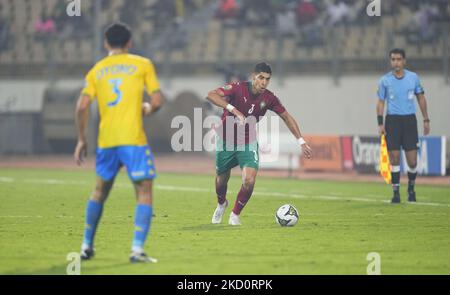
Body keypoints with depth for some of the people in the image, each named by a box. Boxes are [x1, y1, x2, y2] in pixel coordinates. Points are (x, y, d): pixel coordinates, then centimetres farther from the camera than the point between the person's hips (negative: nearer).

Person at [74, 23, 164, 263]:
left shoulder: (96, 70, 12)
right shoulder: (142, 65, 4)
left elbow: (82, 107, 3)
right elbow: (157, 101, -2)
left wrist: (81, 140, 11)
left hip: (105, 140, 4)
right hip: (133, 139, -4)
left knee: (100, 190, 21)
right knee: (144, 191, 1)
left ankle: (87, 245, 26)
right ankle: (137, 249, -13)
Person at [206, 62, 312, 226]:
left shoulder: (269, 98, -11)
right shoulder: (238, 88, -23)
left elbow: (287, 117, 3)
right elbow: (211, 95, -37)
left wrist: (301, 141, -2)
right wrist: (233, 110, -48)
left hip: (248, 143, 2)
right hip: (226, 141, -2)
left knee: (249, 181, -18)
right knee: (221, 181, 14)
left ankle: (235, 215, 6)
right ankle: (221, 204, 49)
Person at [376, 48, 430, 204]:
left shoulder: (413, 77, 3)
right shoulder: (385, 80, 1)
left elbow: (421, 98, 11)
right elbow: (381, 102, 5)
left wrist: (426, 120, 7)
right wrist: (380, 123, -4)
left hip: (409, 120, 1)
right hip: (392, 120, -1)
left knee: (412, 161, -2)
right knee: (394, 158, -5)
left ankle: (411, 188, 22)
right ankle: (396, 191, 4)